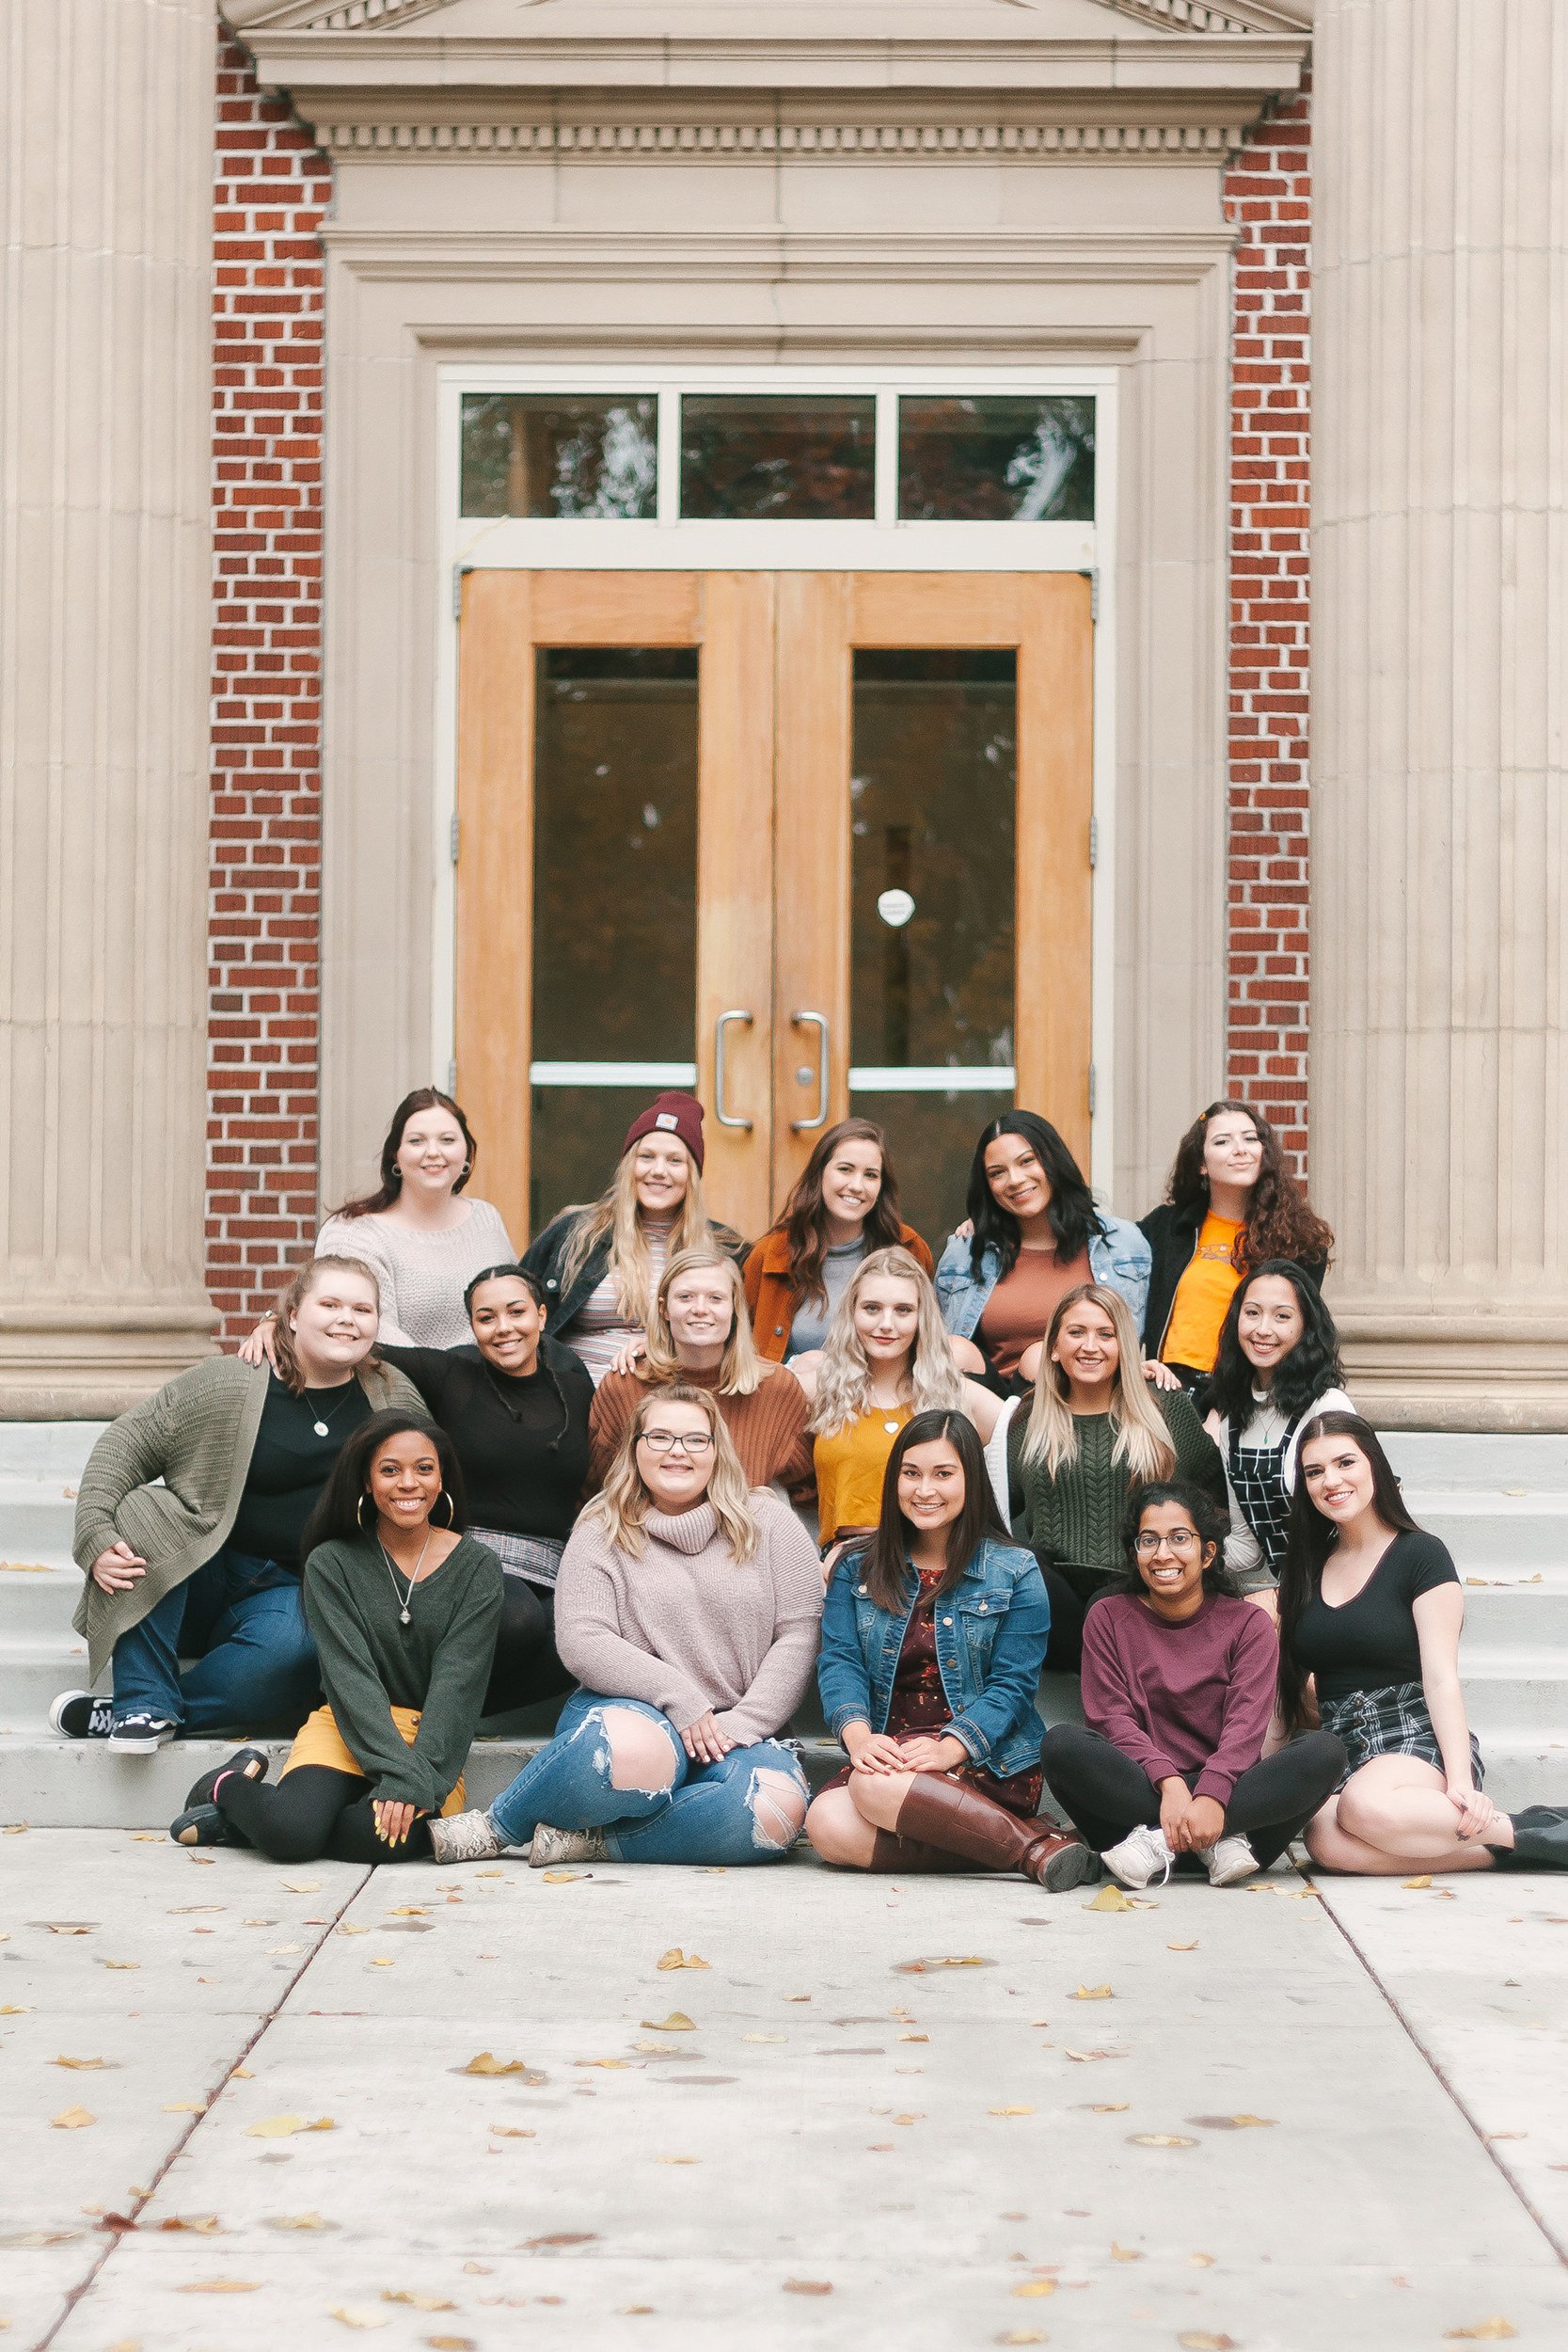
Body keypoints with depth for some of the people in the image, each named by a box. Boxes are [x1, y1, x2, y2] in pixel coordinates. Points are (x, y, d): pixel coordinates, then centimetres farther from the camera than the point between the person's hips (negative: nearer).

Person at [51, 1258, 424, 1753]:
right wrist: (98, 1539, -20)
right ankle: (147, 1701, -26)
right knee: (144, 1508, -30)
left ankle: (134, 1714, -21)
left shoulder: (395, 1398, 3)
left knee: (292, 1648, -35)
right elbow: (123, 1446, -6)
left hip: (291, 1592, 1)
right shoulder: (227, 1384, -7)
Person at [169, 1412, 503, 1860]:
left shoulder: (476, 1567, 1)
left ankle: (236, 1825, -8)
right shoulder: (331, 1563, 0)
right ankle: (230, 1786, 5)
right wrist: (395, 1771, -23)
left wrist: (418, 1779, -22)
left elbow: (457, 1682, -8)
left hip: (435, 1740, 1)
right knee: (291, 1831, -32)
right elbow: (351, 1675, -10)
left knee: (394, 1837, -33)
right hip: (347, 1728, -1)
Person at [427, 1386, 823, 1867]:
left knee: (778, 1811, -34)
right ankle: (498, 1826, -16)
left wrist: (744, 1723, -9)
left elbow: (798, 1633, 3)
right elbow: (581, 1642, -4)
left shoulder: (766, 1521, 9)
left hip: (738, 1732, 2)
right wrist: (679, 1698, -15)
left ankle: (593, 1842, -23)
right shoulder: (603, 1532, 7)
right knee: (635, 1751, -42)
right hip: (631, 1708, -2)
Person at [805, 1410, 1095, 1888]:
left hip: (988, 1762, -4)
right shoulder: (858, 1570, 12)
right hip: (887, 1752, 4)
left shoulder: (1014, 1573, 2)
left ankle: (1035, 1849, -26)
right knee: (827, 1825, -30)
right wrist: (857, 1735, -22)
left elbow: (1012, 1683, -5)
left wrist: (949, 1748, -23)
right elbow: (839, 1661, 0)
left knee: (878, 1788, -35)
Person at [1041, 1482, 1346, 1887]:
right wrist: (1169, 1784, -23)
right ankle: (1218, 1841, -31)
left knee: (1324, 1750, -26)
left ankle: (1155, 1840, -28)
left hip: (1225, 1796, 1)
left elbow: (1245, 1727, -7)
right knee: (1062, 1744, -28)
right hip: (1141, 1790, 0)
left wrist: (1211, 1798, -27)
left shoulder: (1249, 1623, 8)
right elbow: (1113, 1718, -3)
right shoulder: (1107, 1618, 10)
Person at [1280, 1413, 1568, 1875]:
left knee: (1365, 1806, -42)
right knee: (1326, 1842, -34)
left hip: (1416, 1738, -4)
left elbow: (1441, 1679, -10)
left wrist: (1460, 1781, -20)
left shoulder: (1420, 1555, -1)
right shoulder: (1306, 1568, 16)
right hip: (1340, 1750, 4)